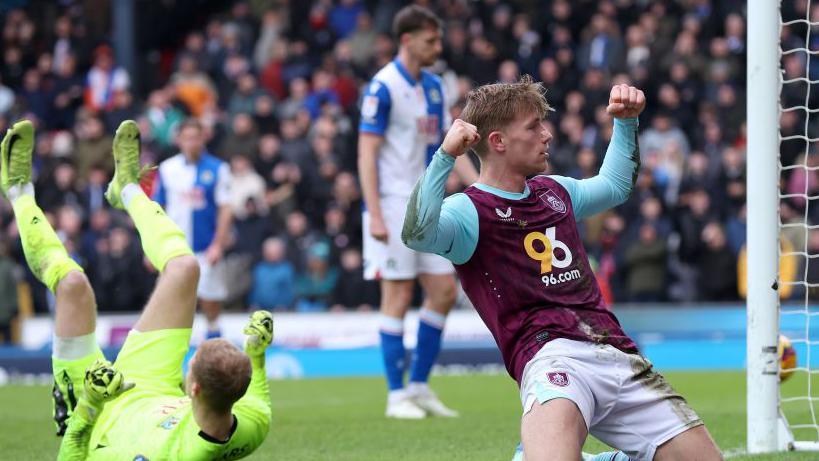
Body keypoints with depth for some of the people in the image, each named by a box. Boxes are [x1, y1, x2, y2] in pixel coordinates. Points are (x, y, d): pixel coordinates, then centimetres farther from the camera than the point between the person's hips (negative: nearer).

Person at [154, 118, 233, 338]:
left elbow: (225, 209, -4)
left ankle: (213, 330, 20)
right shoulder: (167, 169, 5)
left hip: (207, 245, -2)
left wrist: (218, 244, -12)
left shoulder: (217, 169, -2)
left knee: (209, 296, 3)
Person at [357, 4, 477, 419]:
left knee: (444, 292, 5)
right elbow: (367, 154, -14)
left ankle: (419, 386, 14)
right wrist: (375, 215, -20)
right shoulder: (383, 88, -11)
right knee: (398, 297, -5)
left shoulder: (433, 86, 12)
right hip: (393, 206, -8)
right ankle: (396, 396, 2)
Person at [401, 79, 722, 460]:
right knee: (558, 416, -42)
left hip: (617, 353, 8)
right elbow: (417, 235, -22)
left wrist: (626, 121, 32)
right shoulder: (470, 211, 0)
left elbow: (614, 186, 45)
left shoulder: (554, 191, 24)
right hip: (551, 355, -8)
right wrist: (445, 156, -29)